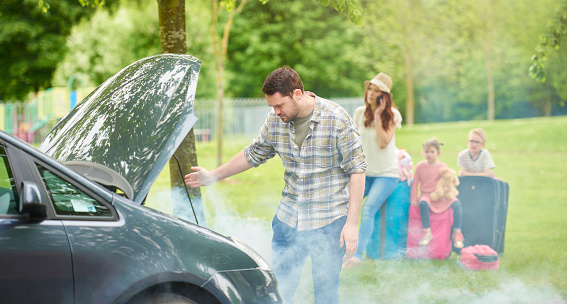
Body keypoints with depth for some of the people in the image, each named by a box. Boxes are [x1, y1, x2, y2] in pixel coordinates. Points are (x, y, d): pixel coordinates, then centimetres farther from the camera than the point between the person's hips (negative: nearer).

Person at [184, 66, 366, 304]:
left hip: (329, 221, -5)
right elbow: (253, 154, 17)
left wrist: (352, 223, -15)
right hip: (288, 219, 5)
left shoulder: (337, 119, -14)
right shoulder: (275, 121, 0)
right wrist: (212, 176, 23)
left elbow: (357, 170, -11)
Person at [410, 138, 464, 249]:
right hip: (426, 195, -1)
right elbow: (415, 183, 6)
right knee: (423, 203, -37)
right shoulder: (420, 166, 3)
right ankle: (427, 233, -26)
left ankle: (456, 233, -16)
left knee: (456, 203, -24)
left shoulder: (442, 166, 2)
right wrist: (413, 198, -1)